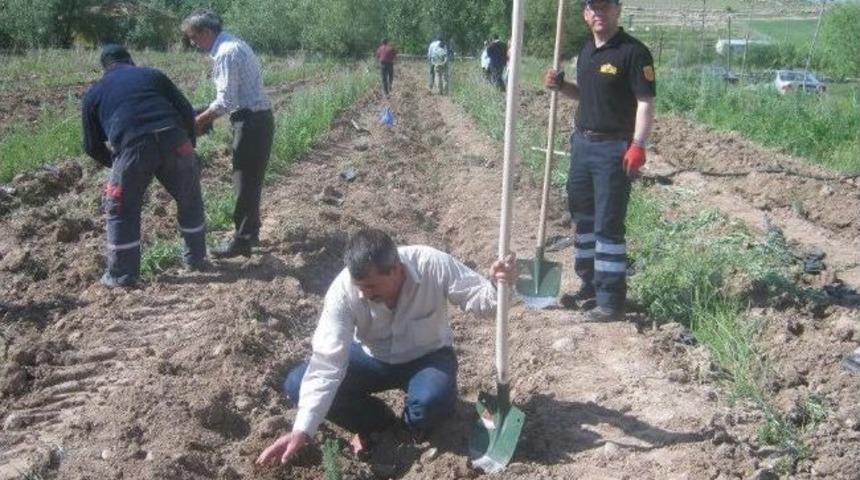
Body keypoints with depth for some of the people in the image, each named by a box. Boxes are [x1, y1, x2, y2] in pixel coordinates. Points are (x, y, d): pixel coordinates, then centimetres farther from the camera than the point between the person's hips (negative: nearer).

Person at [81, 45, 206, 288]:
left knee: (122, 210, 15)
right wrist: (188, 144, 29)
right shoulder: (152, 74, 24)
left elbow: (92, 146, 24)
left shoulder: (94, 93, 22)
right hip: (174, 142, 2)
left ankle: (122, 275, 17)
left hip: (133, 147, -1)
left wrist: (115, 163, 40)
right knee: (189, 200, 22)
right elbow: (186, 111, 18)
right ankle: (196, 258, 33)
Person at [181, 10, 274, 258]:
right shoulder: (233, 45, 14)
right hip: (257, 118, 10)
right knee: (251, 180, 18)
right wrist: (209, 116, 10)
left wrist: (199, 120, -9)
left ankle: (241, 241, 5)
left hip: (251, 122, -10)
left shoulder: (225, 53, -17)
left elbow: (226, 101, -22)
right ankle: (251, 231, 29)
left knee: (244, 182, -3)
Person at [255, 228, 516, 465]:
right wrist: (302, 430, -37)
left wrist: (496, 285, -44)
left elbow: (477, 296, -18)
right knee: (296, 384, -17)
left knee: (431, 403, -37)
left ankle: (411, 425, 3)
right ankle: (378, 420, 2)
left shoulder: (433, 265, -31)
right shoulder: (343, 289, -29)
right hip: (372, 357, 2)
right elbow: (326, 363, -31)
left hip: (427, 356, -2)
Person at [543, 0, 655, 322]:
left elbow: (645, 102, -17)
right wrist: (560, 86, 6)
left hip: (613, 149, -8)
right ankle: (590, 287, 28)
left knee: (608, 225, -6)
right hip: (582, 144, 8)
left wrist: (638, 145, -27)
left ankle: (612, 300, 2)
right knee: (583, 218, 15)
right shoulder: (586, 51, 13)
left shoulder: (633, 52, -12)